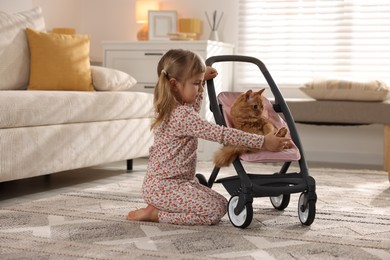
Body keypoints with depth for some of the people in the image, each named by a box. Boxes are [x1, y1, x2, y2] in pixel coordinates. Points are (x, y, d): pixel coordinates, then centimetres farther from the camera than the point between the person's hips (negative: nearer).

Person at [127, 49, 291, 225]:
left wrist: (202, 79, 20)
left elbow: (194, 105, 34)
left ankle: (159, 208, 10)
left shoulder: (172, 109, 9)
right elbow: (221, 134, -27)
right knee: (215, 211, -20)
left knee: (222, 204, 10)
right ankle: (156, 214, -10)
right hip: (164, 187, -10)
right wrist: (262, 142, -25)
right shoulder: (182, 115, -22)